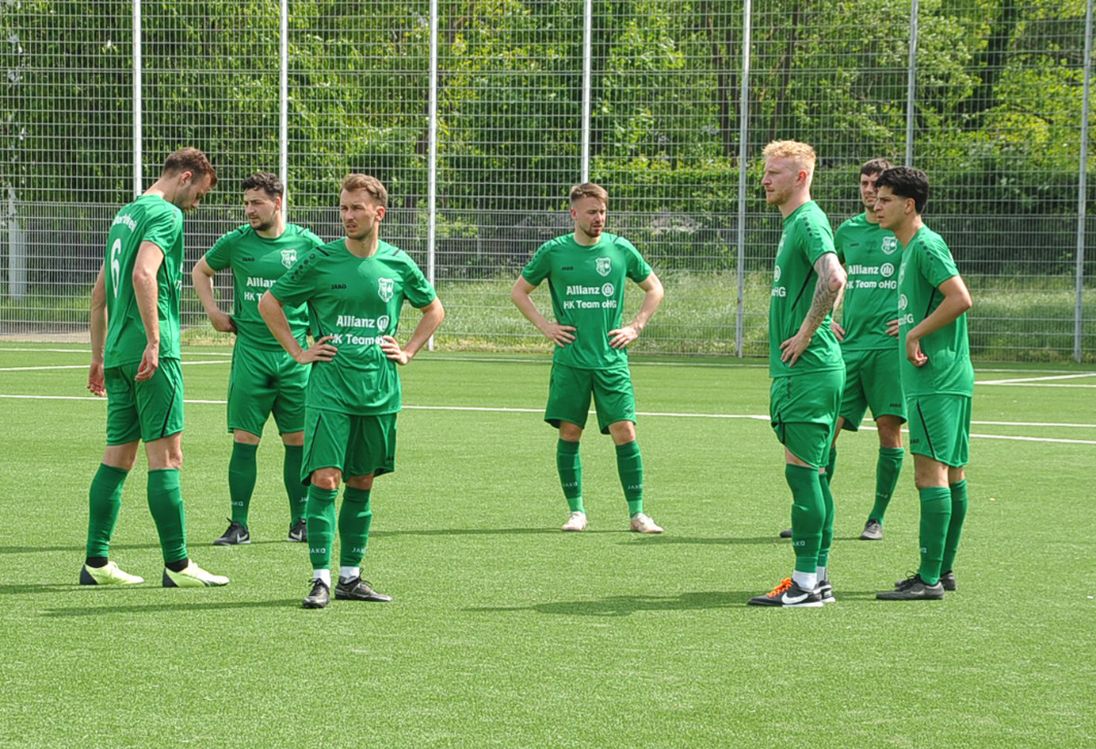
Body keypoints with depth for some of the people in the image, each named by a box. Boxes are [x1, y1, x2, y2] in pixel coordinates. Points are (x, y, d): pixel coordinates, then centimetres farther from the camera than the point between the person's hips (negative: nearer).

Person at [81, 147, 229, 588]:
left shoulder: (125, 215, 21)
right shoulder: (166, 214, -7)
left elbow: (99, 292, 25)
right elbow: (144, 274, -23)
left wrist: (99, 356, 28)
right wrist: (154, 341, -23)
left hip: (117, 353, 9)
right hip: (151, 354, -9)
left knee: (117, 456, 10)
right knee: (166, 456, -6)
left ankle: (96, 562, 10)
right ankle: (177, 565, -6)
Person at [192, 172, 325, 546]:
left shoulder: (306, 243, 0)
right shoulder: (236, 242, 3)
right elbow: (201, 271, 21)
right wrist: (213, 311, 8)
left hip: (295, 355, 0)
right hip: (250, 353, 0)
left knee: (299, 439, 3)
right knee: (244, 439, -3)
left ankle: (300, 521, 14)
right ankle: (238, 525, 2)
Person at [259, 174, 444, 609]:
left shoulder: (398, 264, 5)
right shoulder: (320, 261, -2)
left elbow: (434, 310, 21)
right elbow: (269, 302, 8)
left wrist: (408, 352, 10)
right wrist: (298, 351, 2)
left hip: (379, 392, 3)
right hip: (329, 389, -3)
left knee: (361, 484, 9)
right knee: (324, 479, -11)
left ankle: (350, 577, 17)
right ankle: (321, 579, -8)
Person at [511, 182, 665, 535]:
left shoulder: (621, 249, 4)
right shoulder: (553, 251, 2)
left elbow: (654, 289, 18)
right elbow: (518, 291, 14)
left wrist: (635, 327, 7)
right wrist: (545, 326, 3)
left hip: (612, 360, 0)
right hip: (569, 360, 0)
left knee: (624, 432, -7)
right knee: (569, 433, 0)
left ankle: (637, 513, 0)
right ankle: (576, 512, 11)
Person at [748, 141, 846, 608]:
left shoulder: (809, 221, -13)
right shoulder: (795, 223, 18)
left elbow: (834, 277, -30)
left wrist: (805, 334, -22)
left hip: (808, 370, -10)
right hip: (796, 370, 10)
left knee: (802, 470, -9)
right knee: (811, 472, 12)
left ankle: (805, 583, -8)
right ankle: (818, 577, 16)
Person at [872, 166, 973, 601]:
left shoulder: (926, 245, -13)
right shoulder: (913, 248, 18)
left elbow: (961, 299, -24)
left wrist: (916, 333, -17)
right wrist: (910, 325, 16)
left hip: (937, 380, -11)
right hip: (940, 379, 11)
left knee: (931, 473, -11)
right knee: (951, 474, 13)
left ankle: (929, 579, -11)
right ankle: (944, 570, 18)